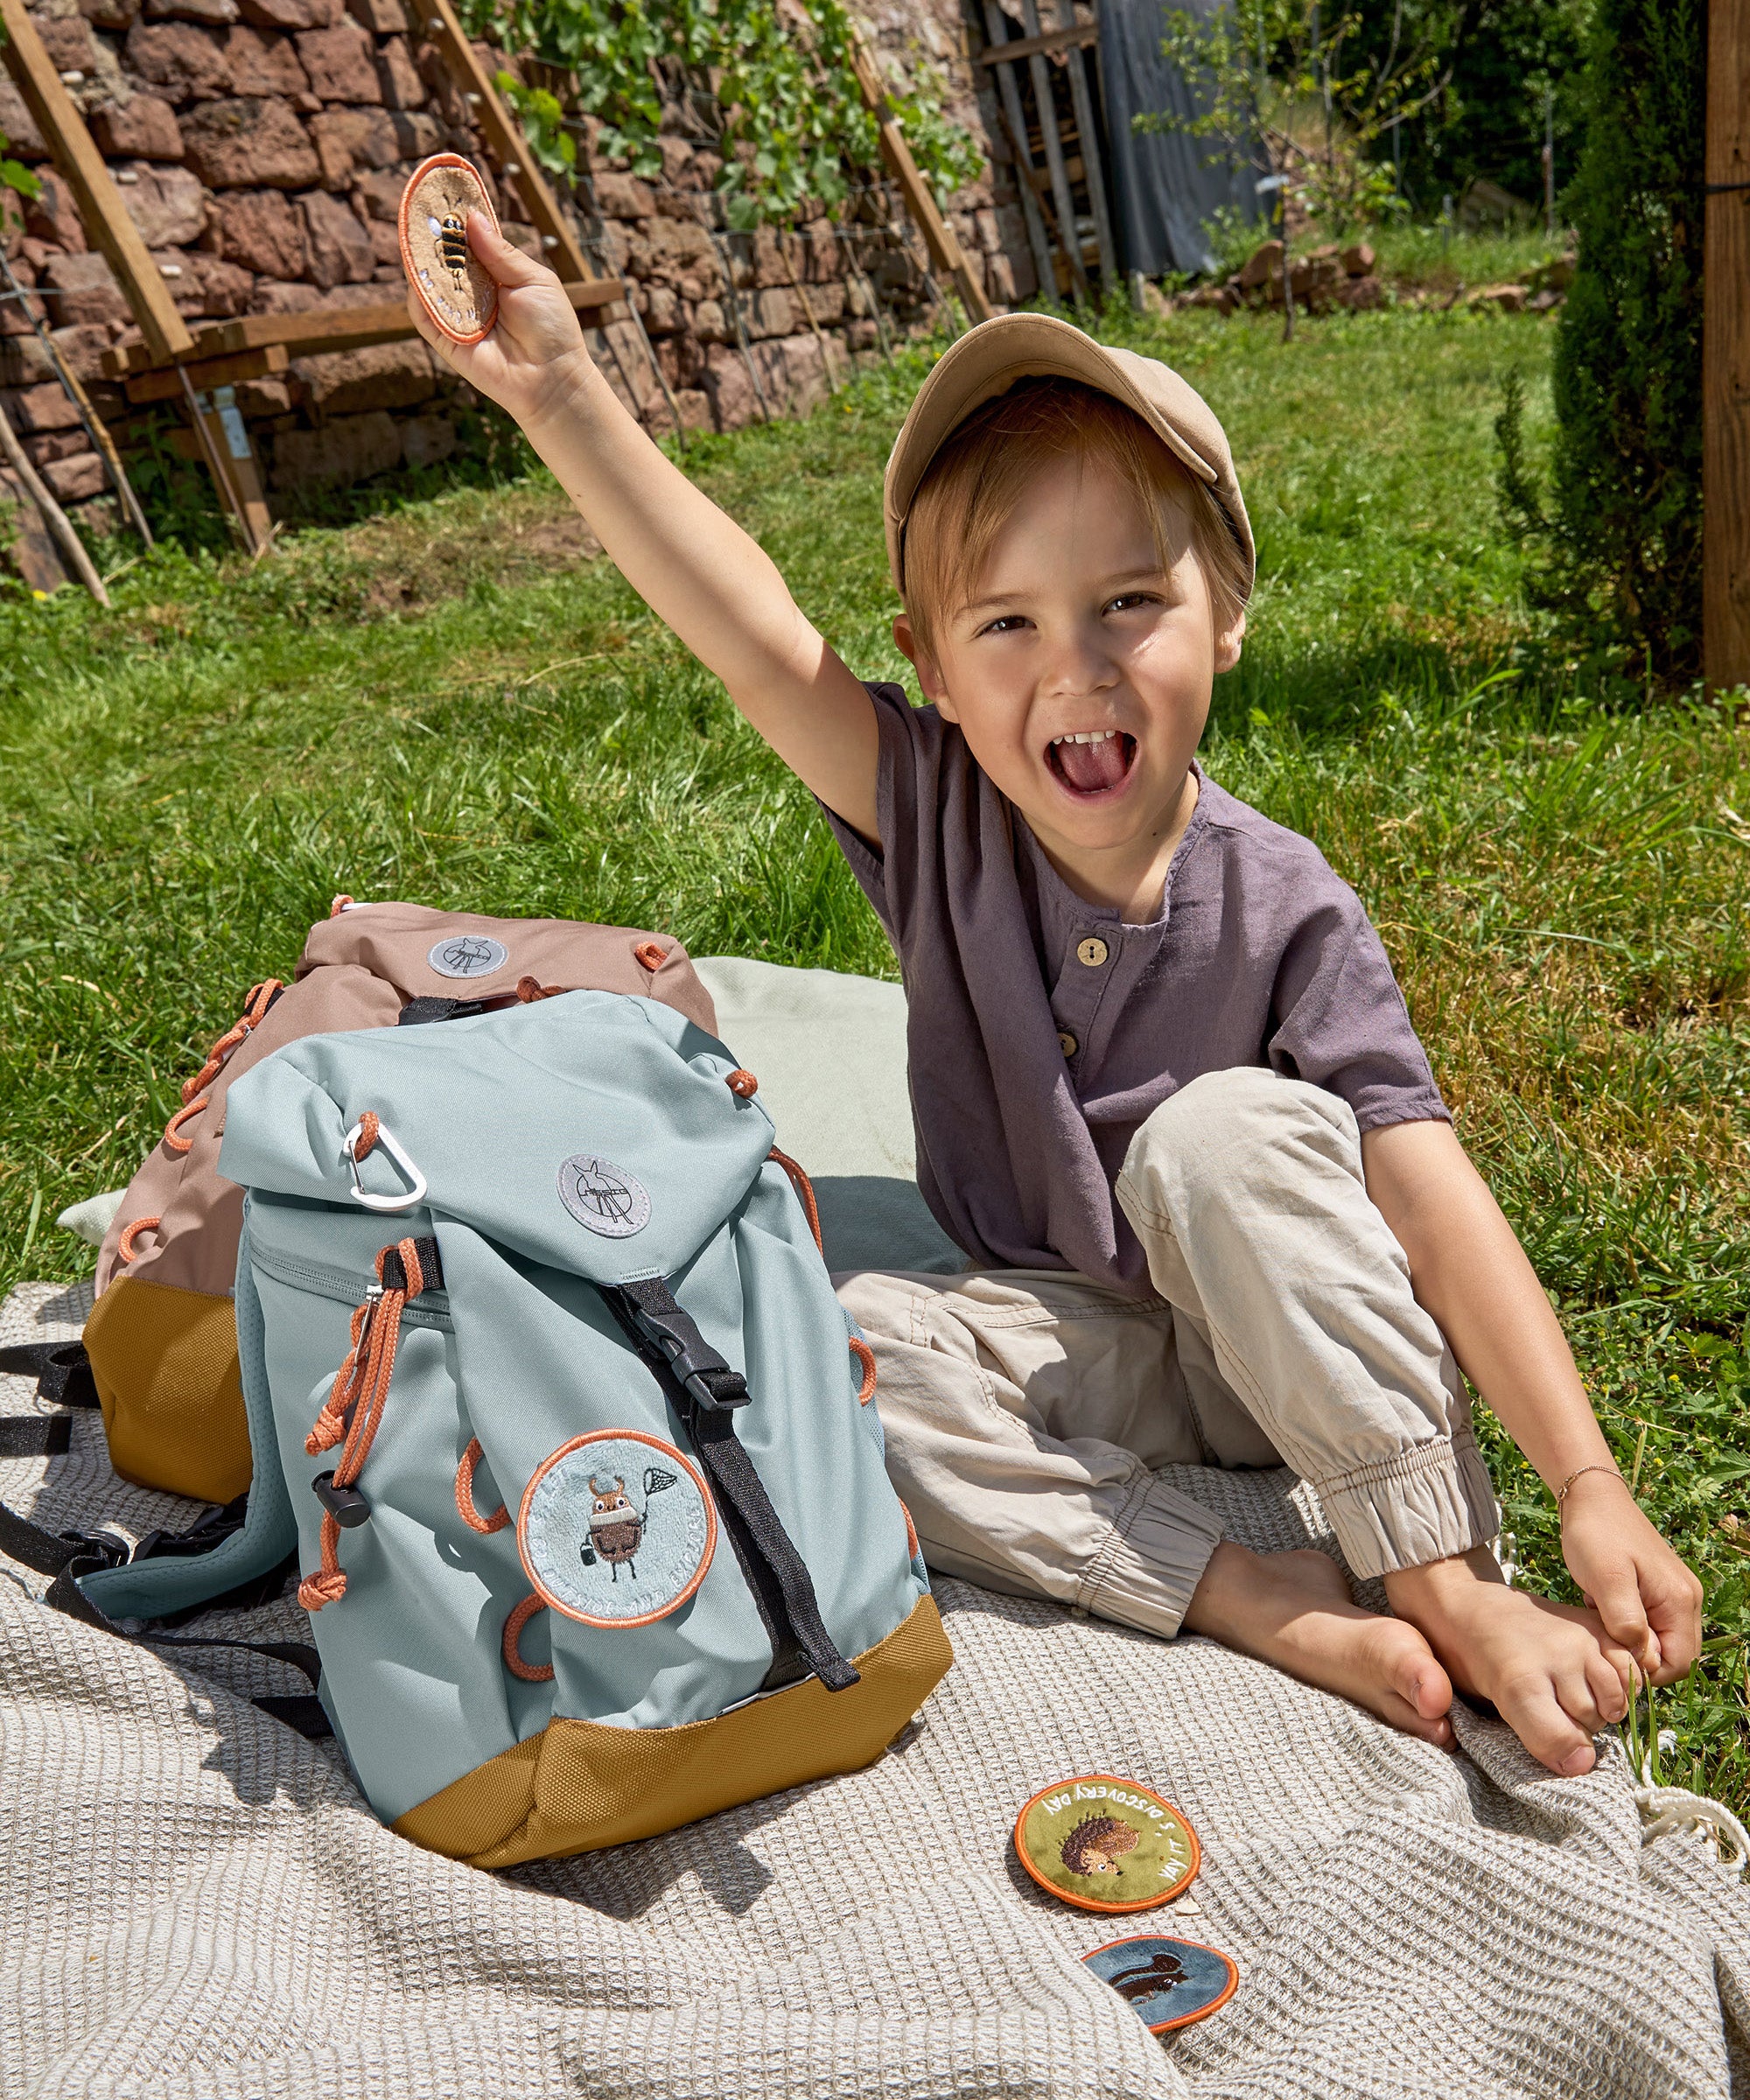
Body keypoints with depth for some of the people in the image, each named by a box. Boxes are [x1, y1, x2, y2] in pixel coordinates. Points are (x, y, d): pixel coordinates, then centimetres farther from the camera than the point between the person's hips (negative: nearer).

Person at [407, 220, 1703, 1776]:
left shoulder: (1282, 909, -19)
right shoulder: (939, 821, -12)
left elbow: (1437, 1205, -21)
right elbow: (759, 643, -24)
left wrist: (1591, 1490, -26)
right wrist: (560, 392, -33)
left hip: (1289, 1354, -2)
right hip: (1076, 1357, 3)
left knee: (1222, 1129, -32)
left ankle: (1450, 1580, -22)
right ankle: (1275, 1610, -25)